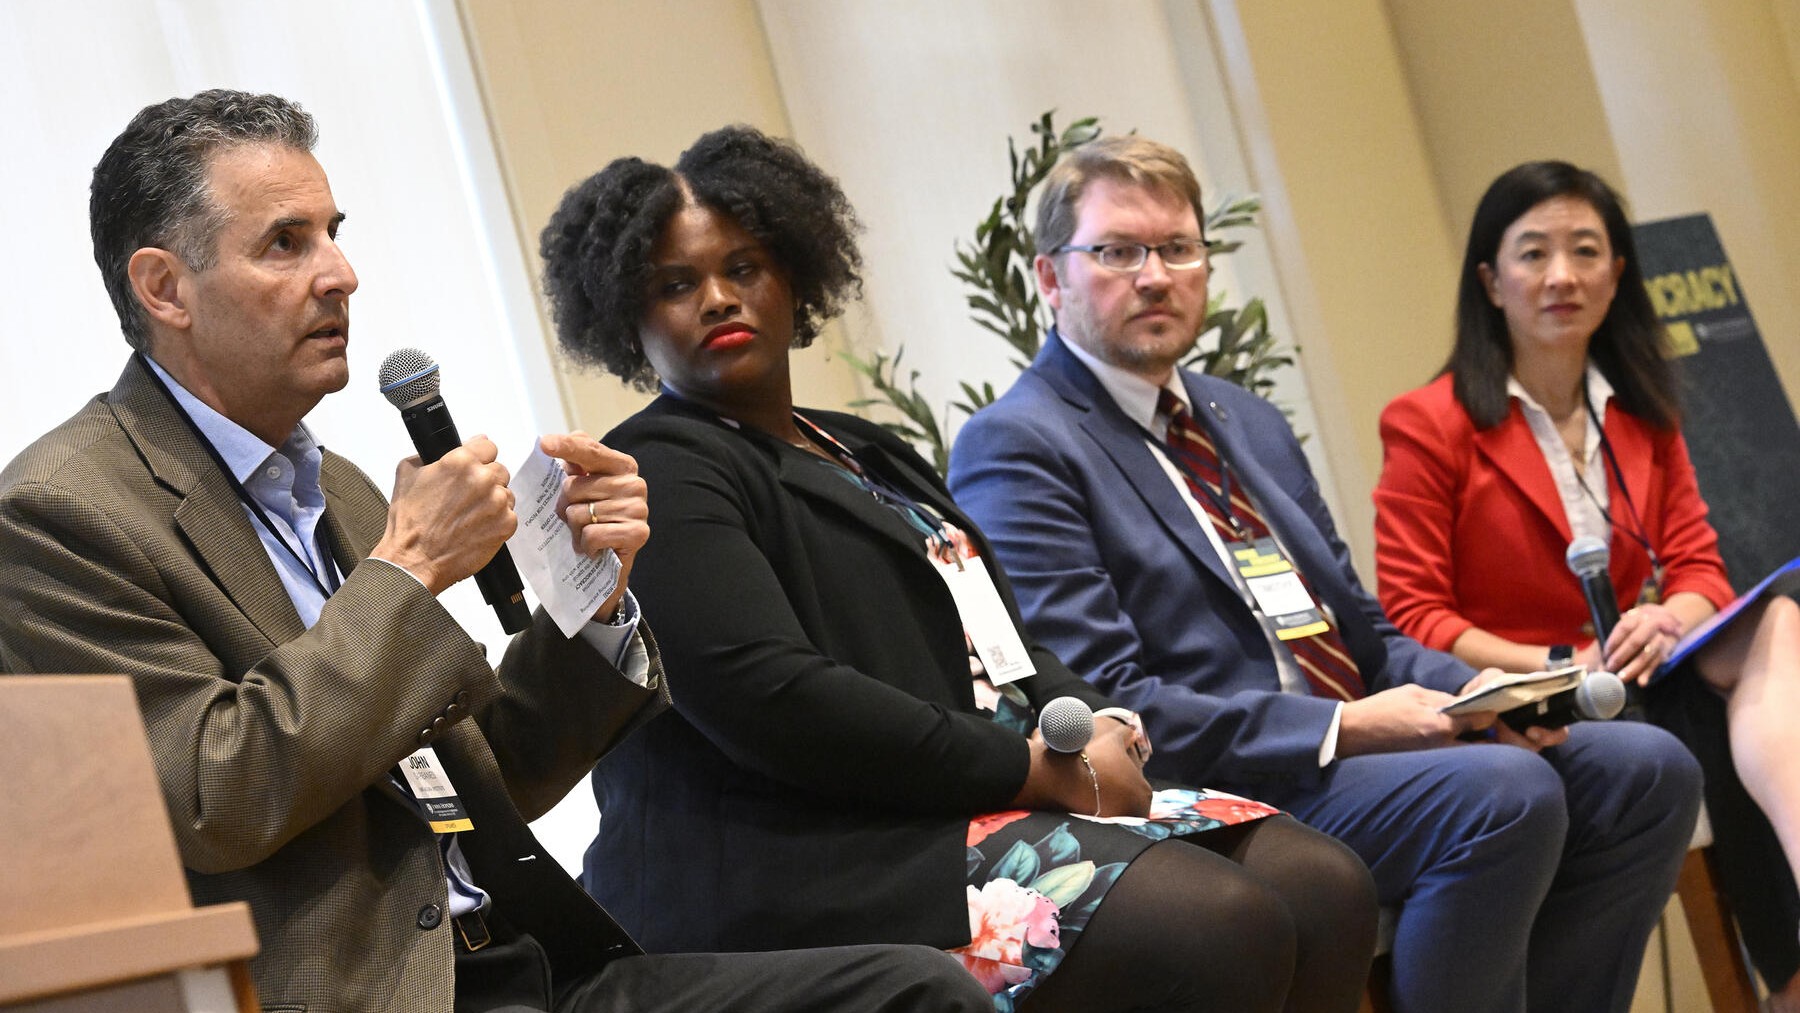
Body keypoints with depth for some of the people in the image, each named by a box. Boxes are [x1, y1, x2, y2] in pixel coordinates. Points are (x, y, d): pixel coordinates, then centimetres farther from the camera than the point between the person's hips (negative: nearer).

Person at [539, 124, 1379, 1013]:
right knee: (1221, 926, -26)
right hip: (814, 862, -9)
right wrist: (1037, 766, -15)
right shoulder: (655, 476, -4)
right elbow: (767, 697, -18)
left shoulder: (863, 453, 25)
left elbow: (1000, 647, 22)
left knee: (1326, 889, -9)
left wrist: (1099, 727, -3)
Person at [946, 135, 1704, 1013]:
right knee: (1506, 792, -28)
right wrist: (1340, 728, -19)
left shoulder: (1249, 422, 21)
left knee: (1646, 768, -4)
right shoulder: (1014, 448, -6)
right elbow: (1099, 704, -16)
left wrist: (1476, 696, 1)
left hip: (1355, 742, 9)